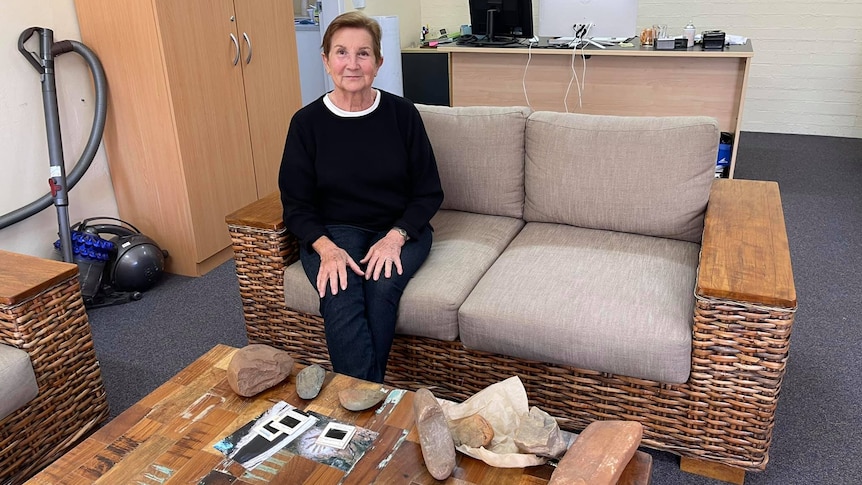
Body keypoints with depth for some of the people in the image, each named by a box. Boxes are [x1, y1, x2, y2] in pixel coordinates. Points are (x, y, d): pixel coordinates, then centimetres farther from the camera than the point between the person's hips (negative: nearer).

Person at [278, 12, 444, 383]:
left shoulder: (402, 114, -2)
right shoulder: (307, 122, -1)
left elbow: (429, 192, 2)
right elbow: (296, 203, 1)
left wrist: (395, 237, -15)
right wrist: (326, 248, -18)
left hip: (399, 229, 0)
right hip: (332, 231, 0)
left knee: (382, 286, -30)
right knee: (339, 296, -30)